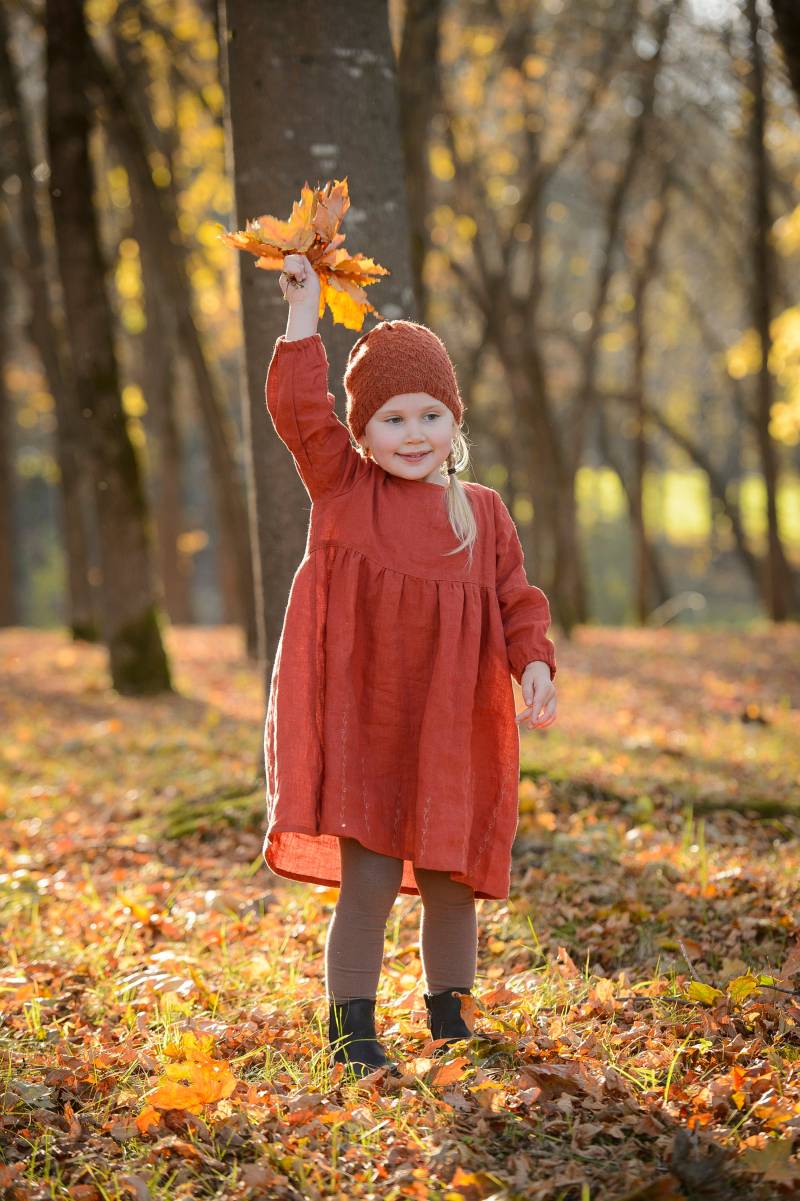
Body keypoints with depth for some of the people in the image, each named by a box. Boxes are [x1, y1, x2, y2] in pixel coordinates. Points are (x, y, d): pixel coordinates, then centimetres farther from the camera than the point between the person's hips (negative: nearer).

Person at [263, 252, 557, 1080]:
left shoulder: (482, 513, 7)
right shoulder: (343, 489, 1)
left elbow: (516, 601, 8)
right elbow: (301, 410, -11)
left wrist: (535, 665, -8)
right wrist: (304, 313, -13)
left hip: (452, 733, 3)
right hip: (358, 725, -3)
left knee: (449, 885, 12)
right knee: (369, 880, -7)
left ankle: (450, 1021, 30)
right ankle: (351, 1034, 7)